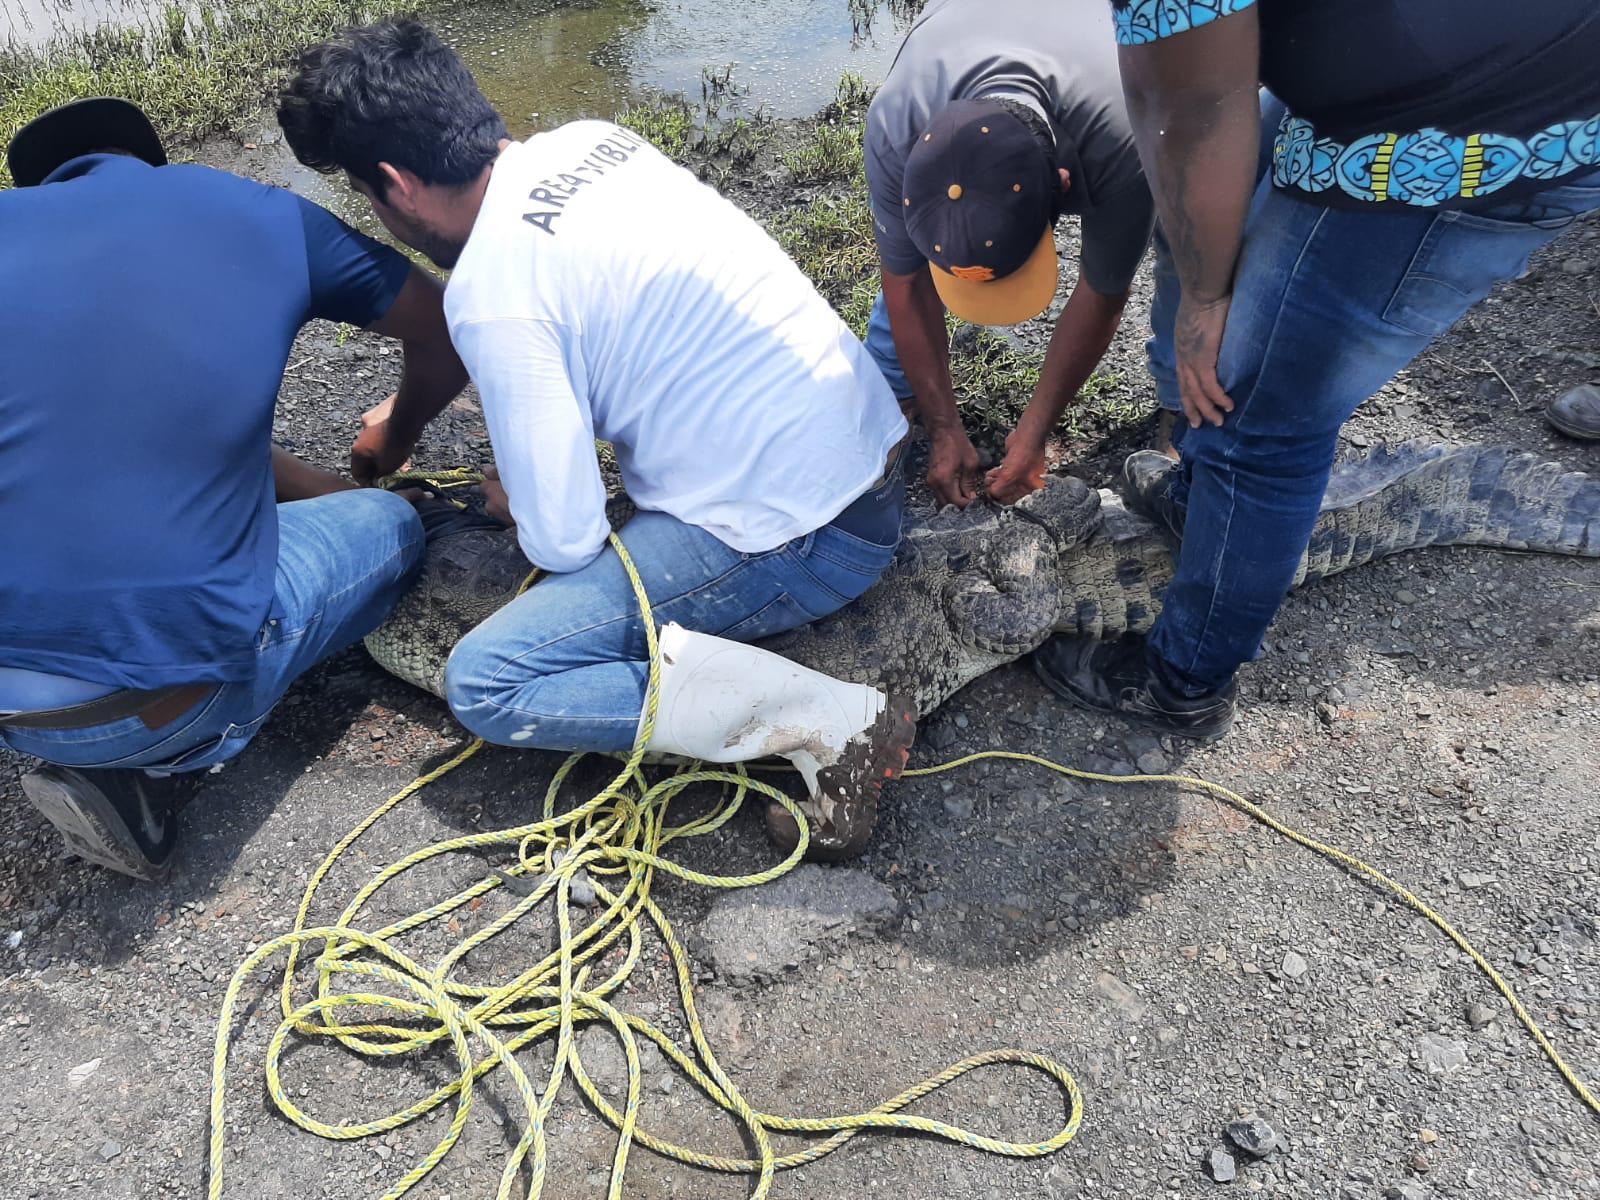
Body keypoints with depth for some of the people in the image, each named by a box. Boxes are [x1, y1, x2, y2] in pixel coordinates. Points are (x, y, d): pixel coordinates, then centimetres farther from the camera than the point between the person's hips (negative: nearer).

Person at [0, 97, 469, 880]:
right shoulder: (261, 217, 3)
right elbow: (446, 335, 14)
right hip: (159, 696, -4)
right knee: (391, 527, 20)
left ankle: (107, 749, 12)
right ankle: (134, 755, 4)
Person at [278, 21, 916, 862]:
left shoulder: (491, 295, -19)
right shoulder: (591, 141, 7)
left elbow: (562, 544, -17)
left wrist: (515, 505, 8)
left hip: (797, 541, -9)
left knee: (484, 683, -9)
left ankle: (834, 723, -15)